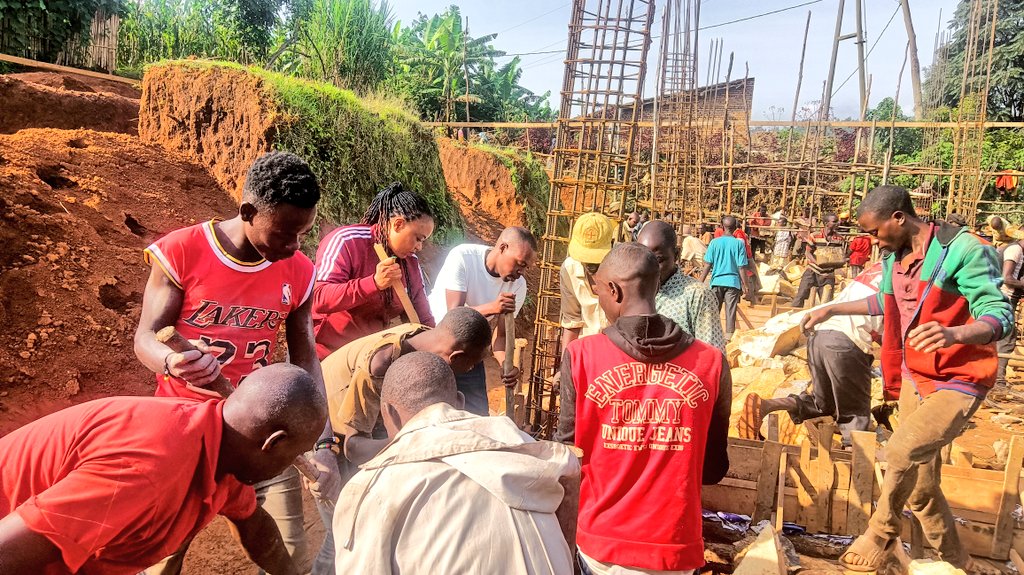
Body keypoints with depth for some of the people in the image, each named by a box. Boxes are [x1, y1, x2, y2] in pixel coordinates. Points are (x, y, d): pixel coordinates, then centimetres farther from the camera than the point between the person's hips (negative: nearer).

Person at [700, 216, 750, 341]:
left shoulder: (714, 242, -2)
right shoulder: (739, 243, -4)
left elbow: (707, 265, -3)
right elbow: (742, 267, -4)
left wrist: (700, 282, 3)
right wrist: (745, 285, 3)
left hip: (717, 281, 1)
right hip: (733, 281, -1)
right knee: (731, 311, 5)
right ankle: (729, 335, 6)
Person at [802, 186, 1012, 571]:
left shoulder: (963, 250, -19)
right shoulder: (894, 256, 6)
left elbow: (999, 315, -25)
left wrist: (953, 333, -44)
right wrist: (832, 310, 23)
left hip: (957, 381, -8)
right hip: (914, 379, 8)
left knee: (903, 450, -25)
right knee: (919, 480, 12)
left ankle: (881, 534, -2)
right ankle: (953, 559, 32)